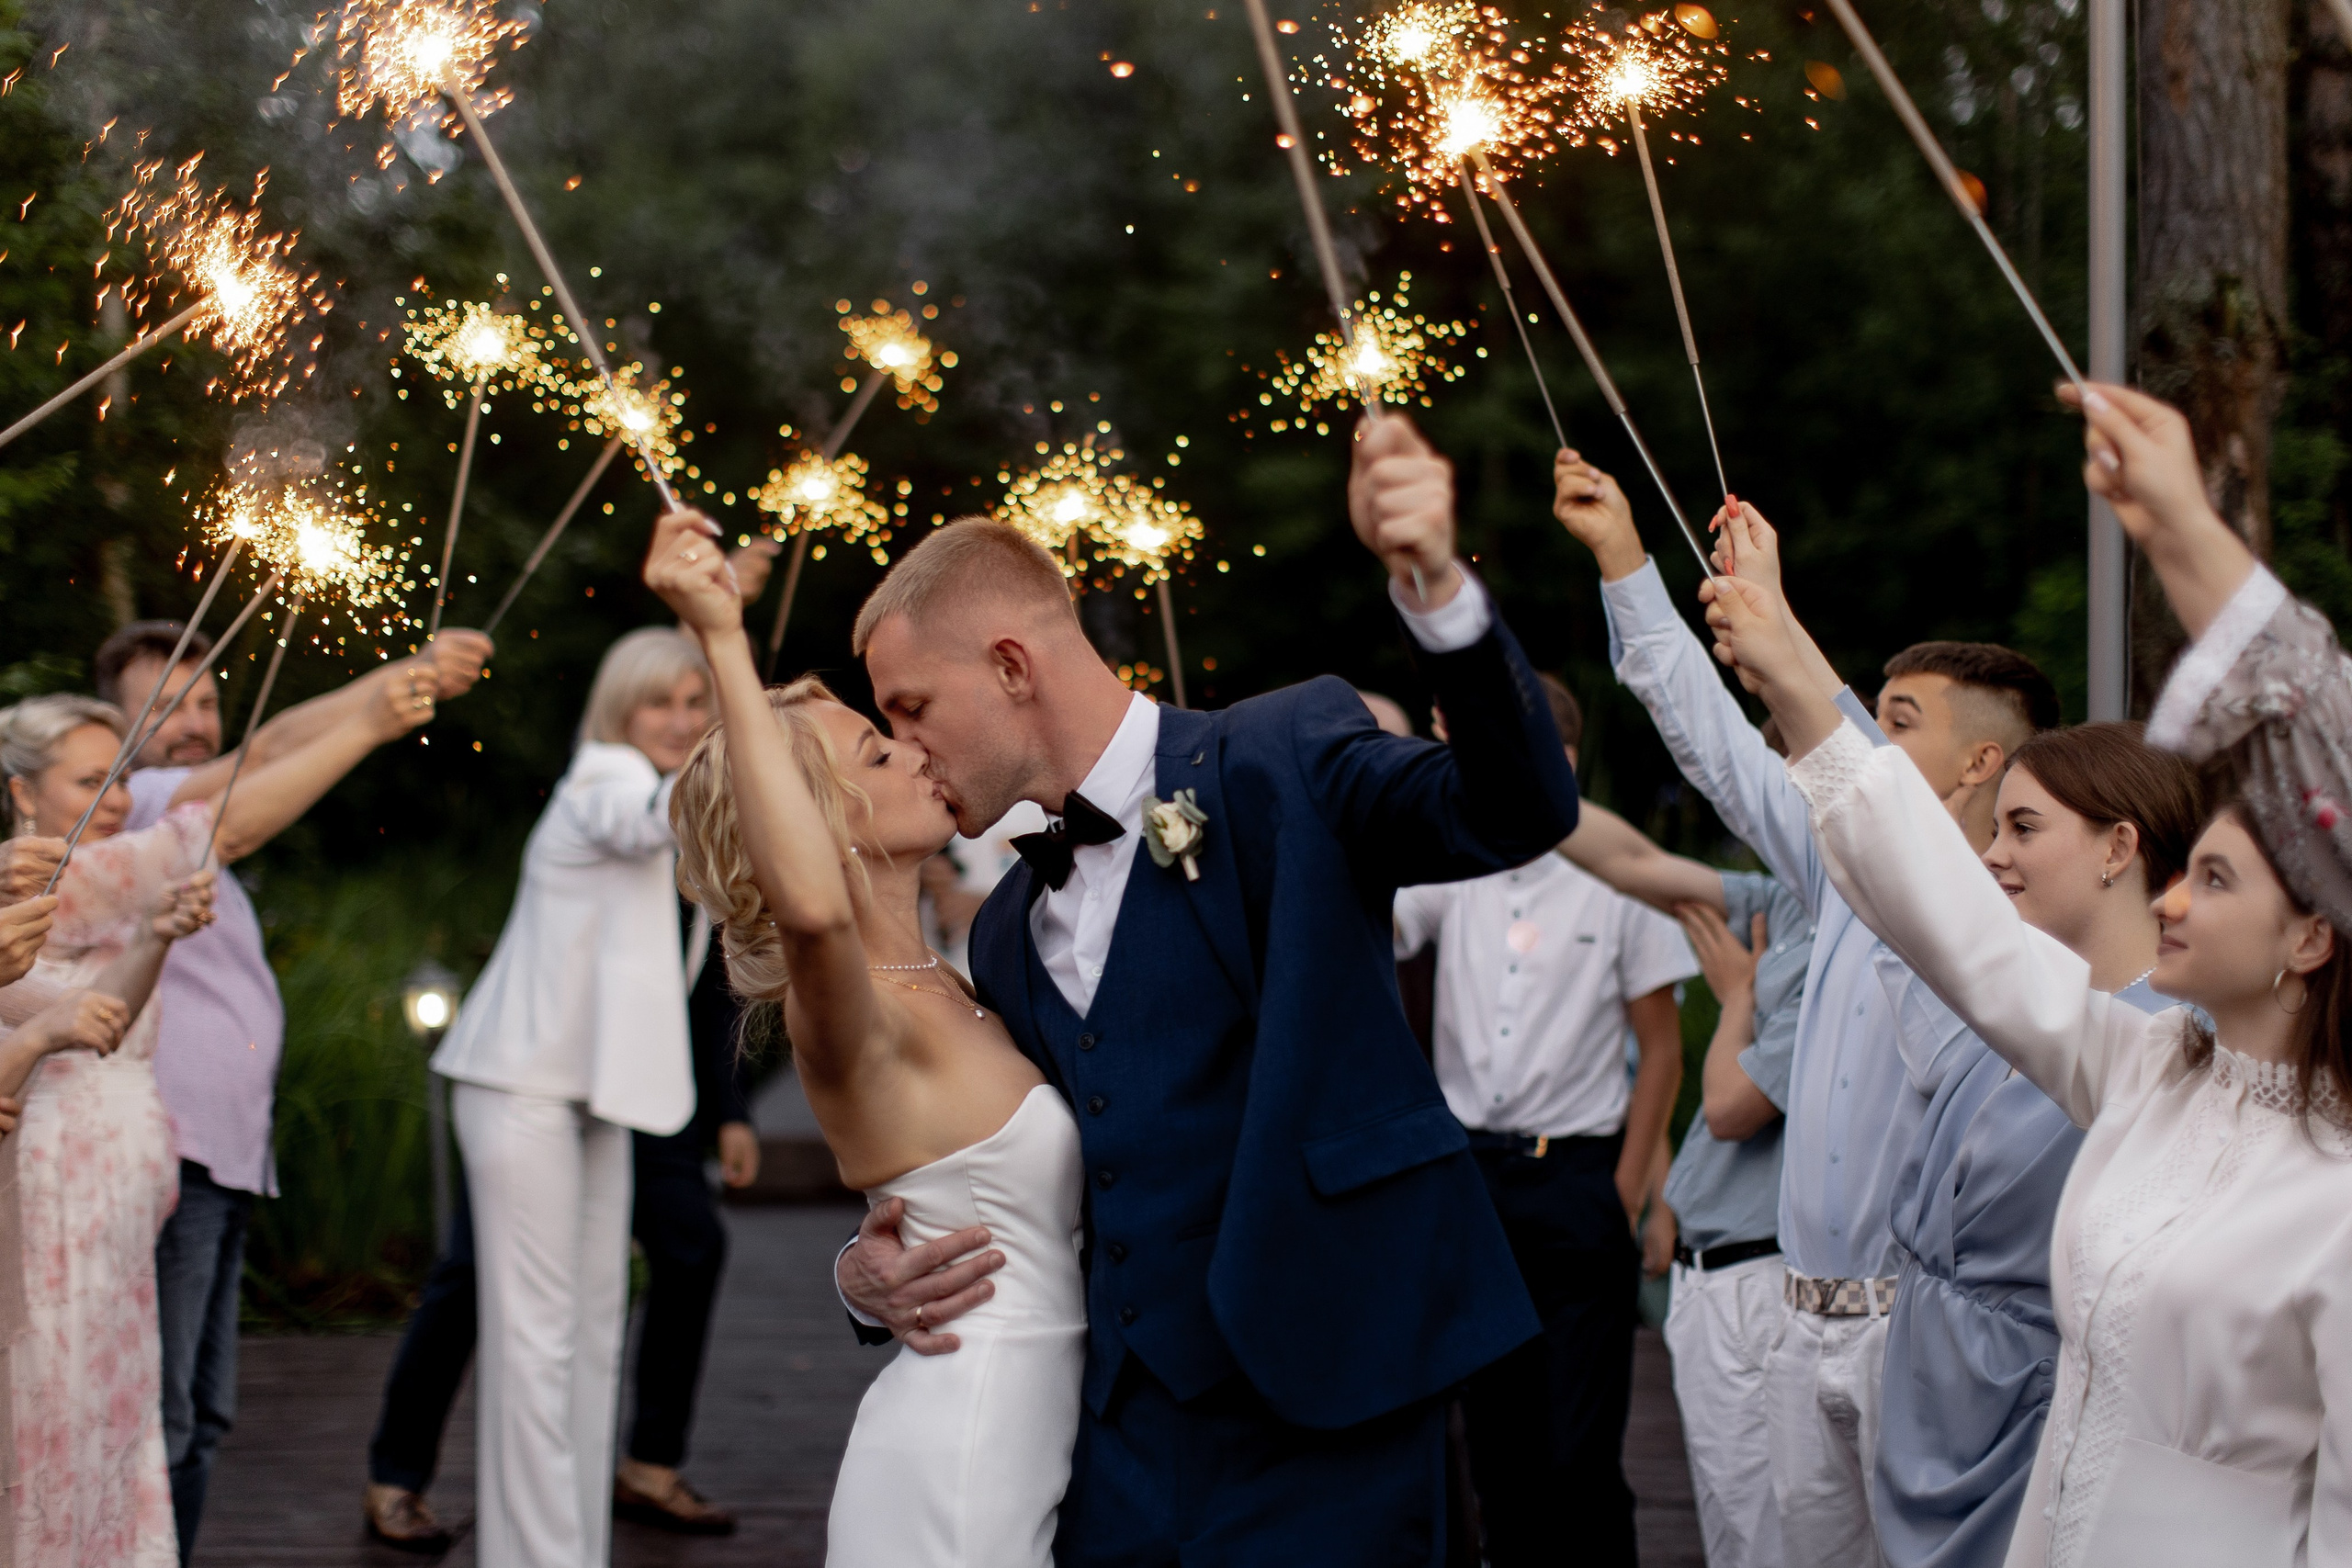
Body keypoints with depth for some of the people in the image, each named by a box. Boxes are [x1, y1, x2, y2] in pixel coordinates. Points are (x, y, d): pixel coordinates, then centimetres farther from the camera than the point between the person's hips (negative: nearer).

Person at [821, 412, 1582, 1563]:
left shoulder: (1282, 762, -2)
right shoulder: (1011, 929, 19)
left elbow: (1518, 810, -19)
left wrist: (1433, 585, -35)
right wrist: (871, 1276, 6)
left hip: (1316, 1428, -6)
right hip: (1122, 1444, 7)